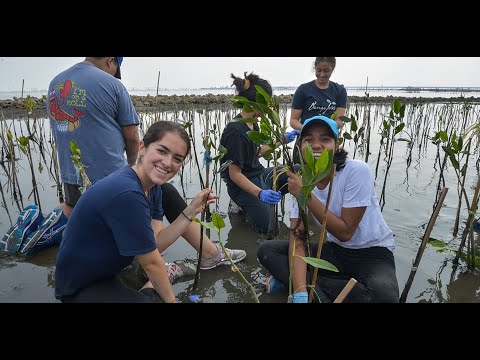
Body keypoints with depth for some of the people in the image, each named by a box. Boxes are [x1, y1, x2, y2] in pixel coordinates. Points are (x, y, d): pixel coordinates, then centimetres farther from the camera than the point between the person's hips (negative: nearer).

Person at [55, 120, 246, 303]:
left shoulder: (152, 186, -5)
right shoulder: (126, 194, -31)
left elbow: (156, 243, -8)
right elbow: (151, 262, -21)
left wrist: (191, 211, -11)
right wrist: (171, 299, -7)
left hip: (112, 266, 8)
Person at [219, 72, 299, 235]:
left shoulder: (252, 124, 3)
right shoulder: (236, 131, -24)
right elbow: (235, 174, -22)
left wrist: (282, 139, 18)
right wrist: (260, 193, -33)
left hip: (260, 175, 9)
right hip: (243, 186, -8)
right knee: (268, 227, -18)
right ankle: (245, 207, 8)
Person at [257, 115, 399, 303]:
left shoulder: (357, 171, -22)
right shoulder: (301, 181, -8)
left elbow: (345, 232, -20)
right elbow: (297, 240, -15)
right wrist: (300, 294, -29)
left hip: (373, 253, -3)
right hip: (335, 250, 4)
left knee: (384, 295, -36)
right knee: (267, 250, -8)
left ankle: (308, 283, -16)